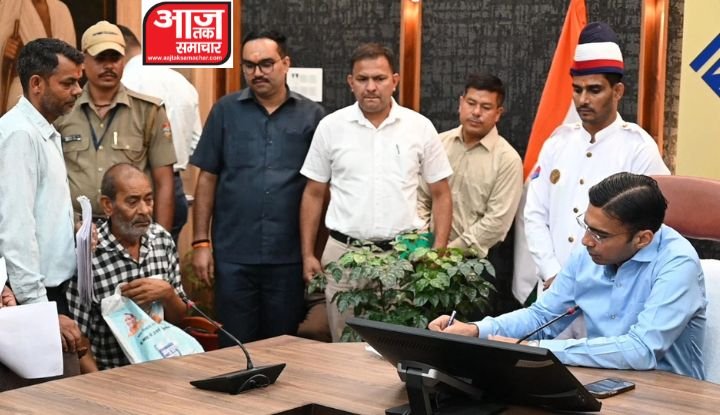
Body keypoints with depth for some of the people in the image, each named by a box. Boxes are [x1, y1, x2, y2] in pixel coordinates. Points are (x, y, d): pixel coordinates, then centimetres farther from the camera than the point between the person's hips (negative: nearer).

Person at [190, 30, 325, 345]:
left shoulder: (312, 116, 3)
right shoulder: (226, 111, 3)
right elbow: (207, 179, 5)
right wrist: (201, 242, 0)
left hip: (289, 256, 0)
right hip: (233, 254, 0)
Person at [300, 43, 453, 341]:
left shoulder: (420, 127, 2)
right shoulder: (331, 127, 3)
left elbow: (440, 195, 7)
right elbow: (313, 194, 9)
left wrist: (438, 254, -2)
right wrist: (308, 254, 4)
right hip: (343, 251, 1)